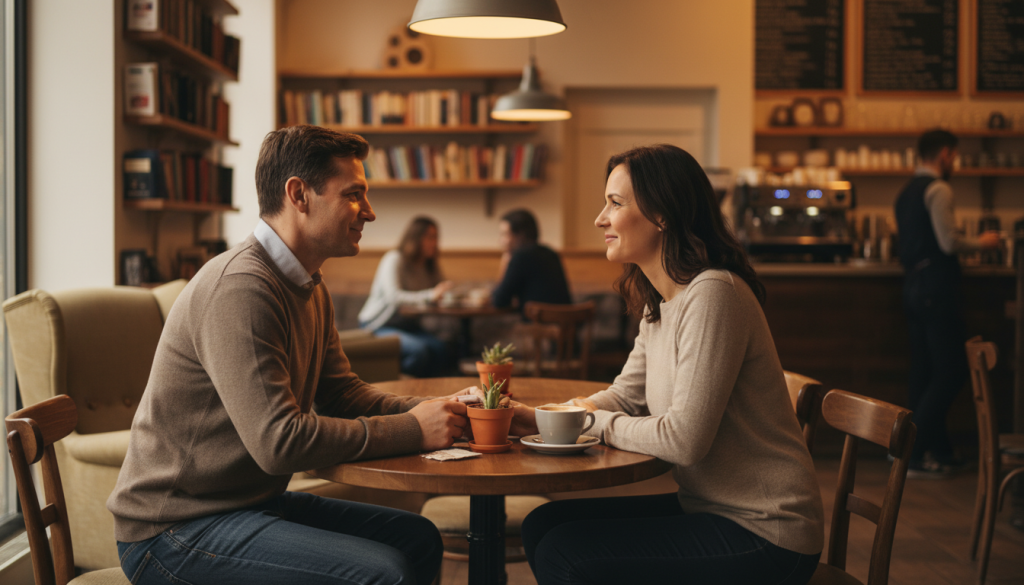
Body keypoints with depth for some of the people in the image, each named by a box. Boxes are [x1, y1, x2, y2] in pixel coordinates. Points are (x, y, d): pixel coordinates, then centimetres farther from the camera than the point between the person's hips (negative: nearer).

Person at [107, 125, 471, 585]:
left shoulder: (310, 288, 11)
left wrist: (429, 412, -4)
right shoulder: (240, 288, -23)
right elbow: (279, 442, -29)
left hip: (251, 500, 10)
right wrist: (412, 429, -20)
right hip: (174, 530, -10)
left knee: (417, 538, 8)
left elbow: (341, 392, 14)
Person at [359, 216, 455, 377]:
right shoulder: (394, 259, -12)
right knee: (419, 350, -33)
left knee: (440, 350, -24)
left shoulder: (430, 267, 12)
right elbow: (393, 297, -27)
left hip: (407, 325, 7)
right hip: (378, 326, -7)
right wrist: (430, 295, -38)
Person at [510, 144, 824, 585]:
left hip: (762, 535, -9)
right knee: (543, 525, 5)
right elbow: (625, 396, 14)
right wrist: (535, 417, -2)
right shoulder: (659, 302, 10)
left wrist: (596, 424, -8)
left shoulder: (712, 295, -22)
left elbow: (684, 439, -25)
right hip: (710, 507, 9)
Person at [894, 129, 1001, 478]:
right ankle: (913, 453, -7)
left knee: (924, 372, 10)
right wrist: (981, 243, 0)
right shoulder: (938, 190, -11)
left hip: (913, 288, 10)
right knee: (951, 372, -6)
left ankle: (937, 452, 16)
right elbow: (949, 243, -18)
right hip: (936, 290, -9)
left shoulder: (906, 192, 17)